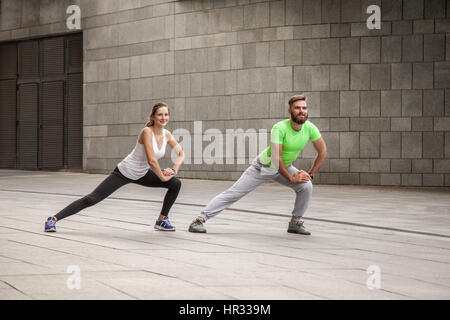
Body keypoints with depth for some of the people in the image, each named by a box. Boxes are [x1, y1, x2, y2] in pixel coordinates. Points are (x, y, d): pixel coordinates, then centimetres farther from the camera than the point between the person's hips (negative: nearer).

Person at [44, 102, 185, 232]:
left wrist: (174, 170, -12)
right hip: (124, 172, -7)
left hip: (141, 175, 7)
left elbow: (181, 154, 4)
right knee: (92, 199, -12)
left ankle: (162, 220, 11)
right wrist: (163, 177, -18)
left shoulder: (166, 134, -4)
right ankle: (53, 219, -5)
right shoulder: (147, 132, -25)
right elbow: (151, 161, -30)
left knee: (176, 184, -1)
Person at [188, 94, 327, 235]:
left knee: (306, 186, -16)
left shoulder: (310, 128, -17)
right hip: (263, 166, -4)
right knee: (234, 192, -9)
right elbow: (276, 159, -30)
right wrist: (291, 178, -23)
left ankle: (295, 223, 4)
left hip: (285, 167, 5)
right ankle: (200, 219, -7)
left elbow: (322, 152, -3)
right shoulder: (279, 128, -30)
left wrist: (311, 174, -7)